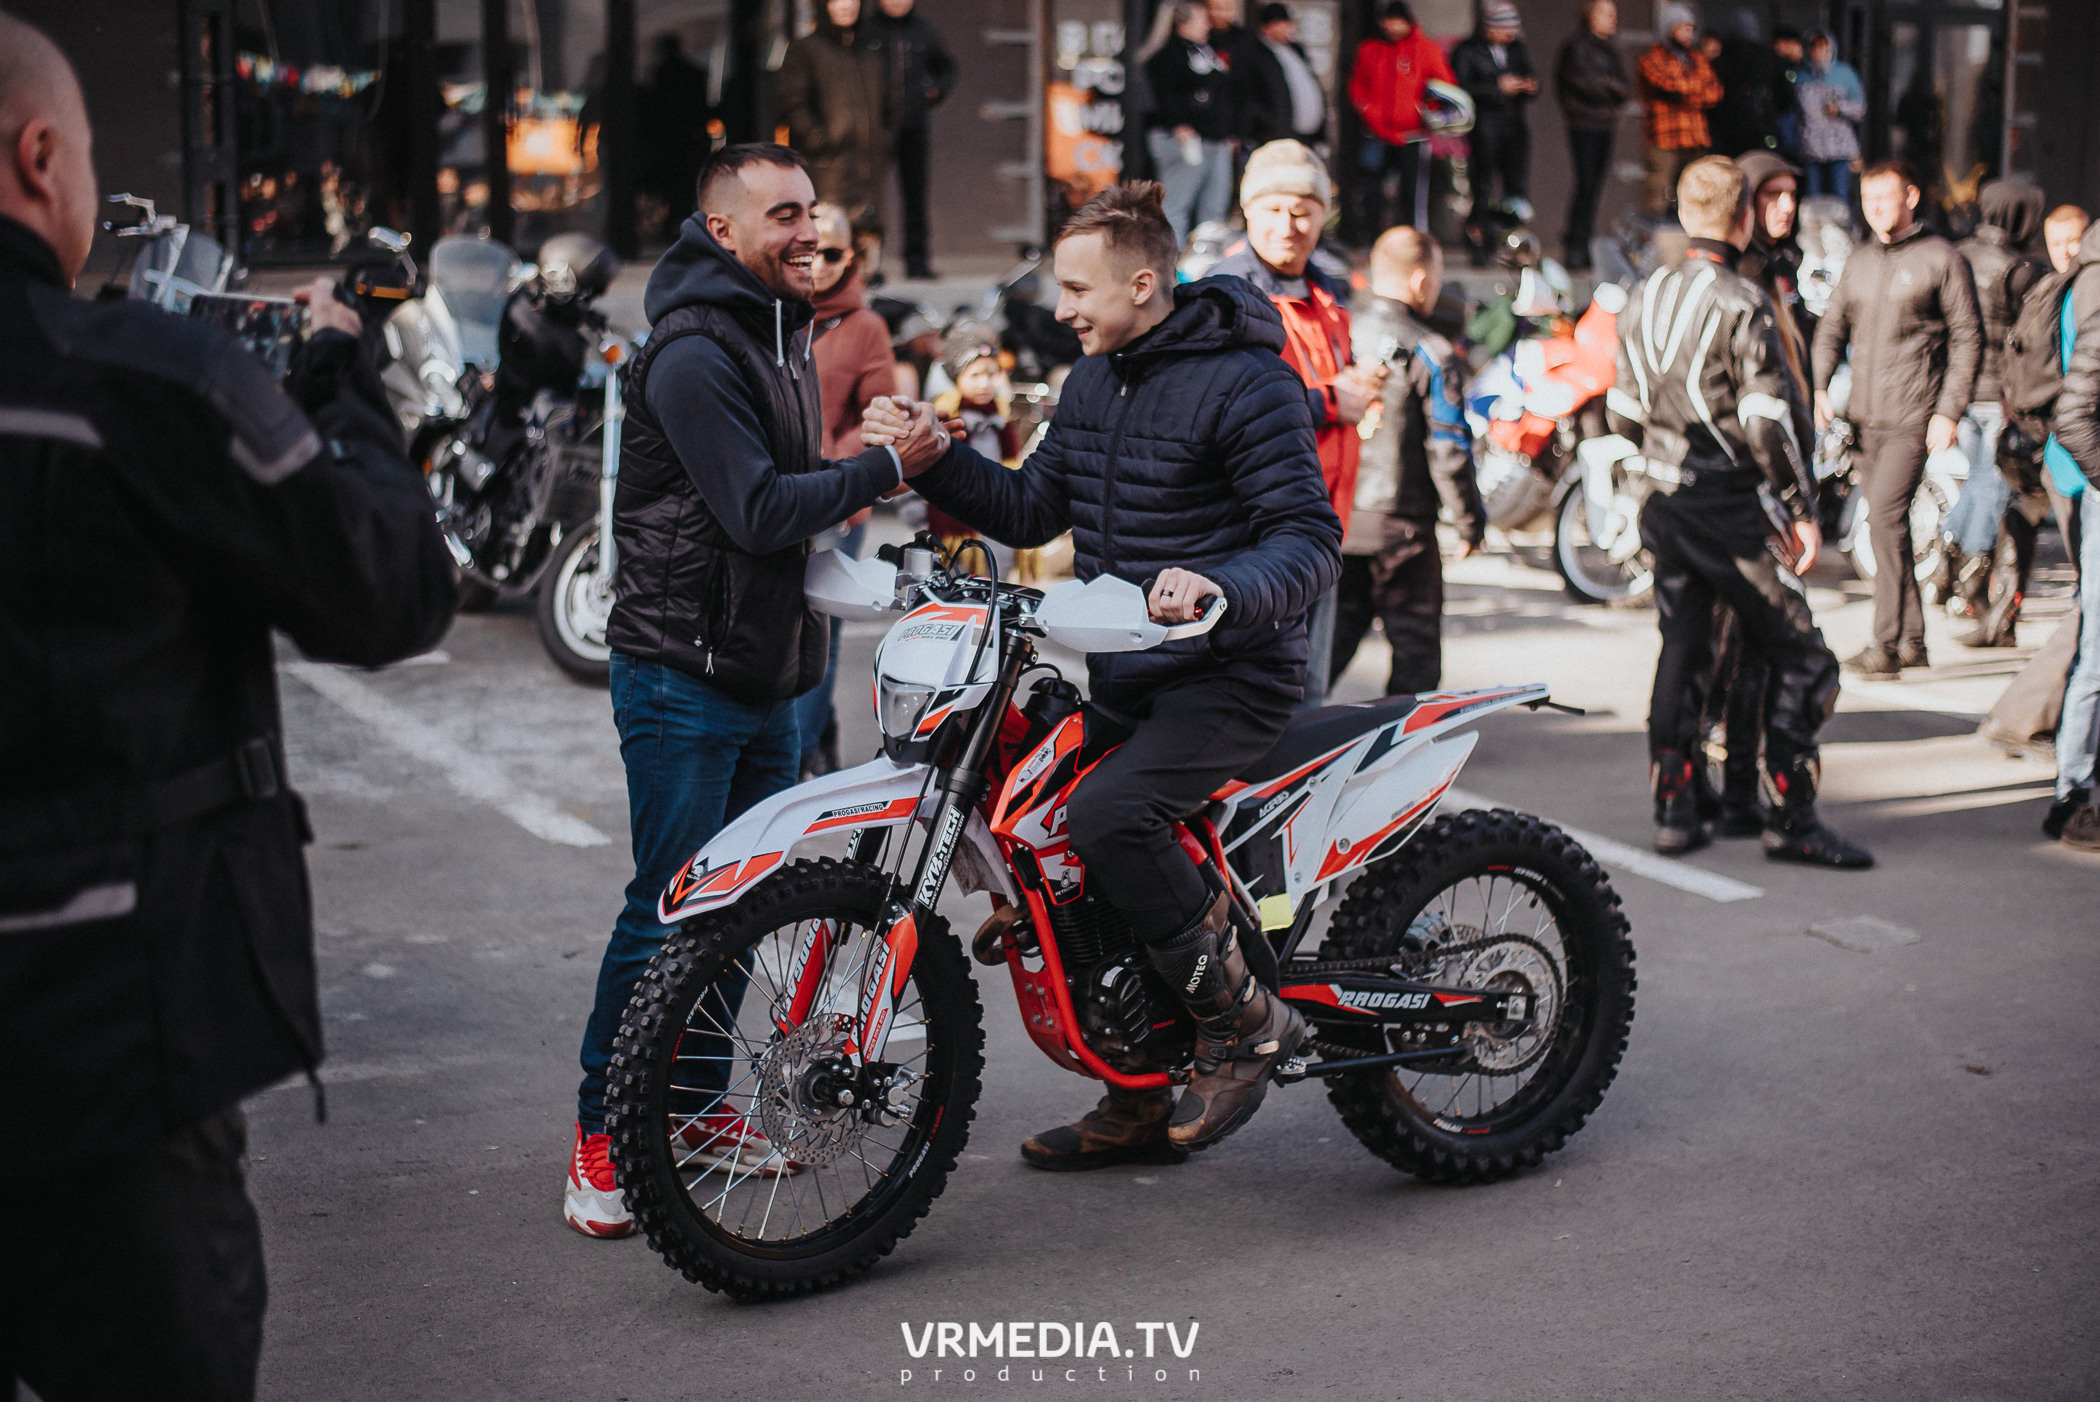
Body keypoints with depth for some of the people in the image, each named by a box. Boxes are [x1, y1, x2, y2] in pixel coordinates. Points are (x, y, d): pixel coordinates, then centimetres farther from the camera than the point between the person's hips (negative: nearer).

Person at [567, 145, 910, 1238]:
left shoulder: (783, 336, 15)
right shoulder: (693, 354, -17)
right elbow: (757, 511, -23)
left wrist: (855, 482, 8)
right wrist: (878, 468, -19)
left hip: (767, 671, 9)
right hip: (684, 672, -9)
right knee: (671, 904, -6)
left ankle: (694, 1105, 25)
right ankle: (604, 1134, 4)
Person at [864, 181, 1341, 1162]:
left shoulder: (1244, 381, -15)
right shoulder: (1096, 378, 12)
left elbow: (1311, 538, -20)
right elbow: (1034, 509, 15)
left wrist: (1220, 587, -38)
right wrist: (936, 462, 0)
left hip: (1229, 675, -9)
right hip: (1125, 677, 9)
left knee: (1106, 815, -31)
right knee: (1073, 868, 11)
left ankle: (1244, 1020, -13)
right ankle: (1138, 1105, 27)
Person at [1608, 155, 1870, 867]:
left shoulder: (1644, 299, 7)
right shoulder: (1741, 303, -14)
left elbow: (1622, 413, 12)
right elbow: (1767, 421, -18)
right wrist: (1802, 507, -11)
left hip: (1666, 504, 7)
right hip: (1735, 507, -7)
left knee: (1680, 650, 15)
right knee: (1800, 659, 1)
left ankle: (1673, 808, 15)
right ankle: (1790, 818, 0)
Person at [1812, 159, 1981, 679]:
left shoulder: (1941, 259, -2)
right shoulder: (1859, 261, 15)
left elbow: (1967, 339, -3)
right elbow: (1832, 328, 16)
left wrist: (1948, 411, -10)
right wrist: (1819, 387, -2)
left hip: (1914, 418, -6)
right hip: (1865, 416, 6)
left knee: (1886, 514, -17)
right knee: (1885, 520, 9)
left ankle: (1886, 643, -16)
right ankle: (1912, 640, 18)